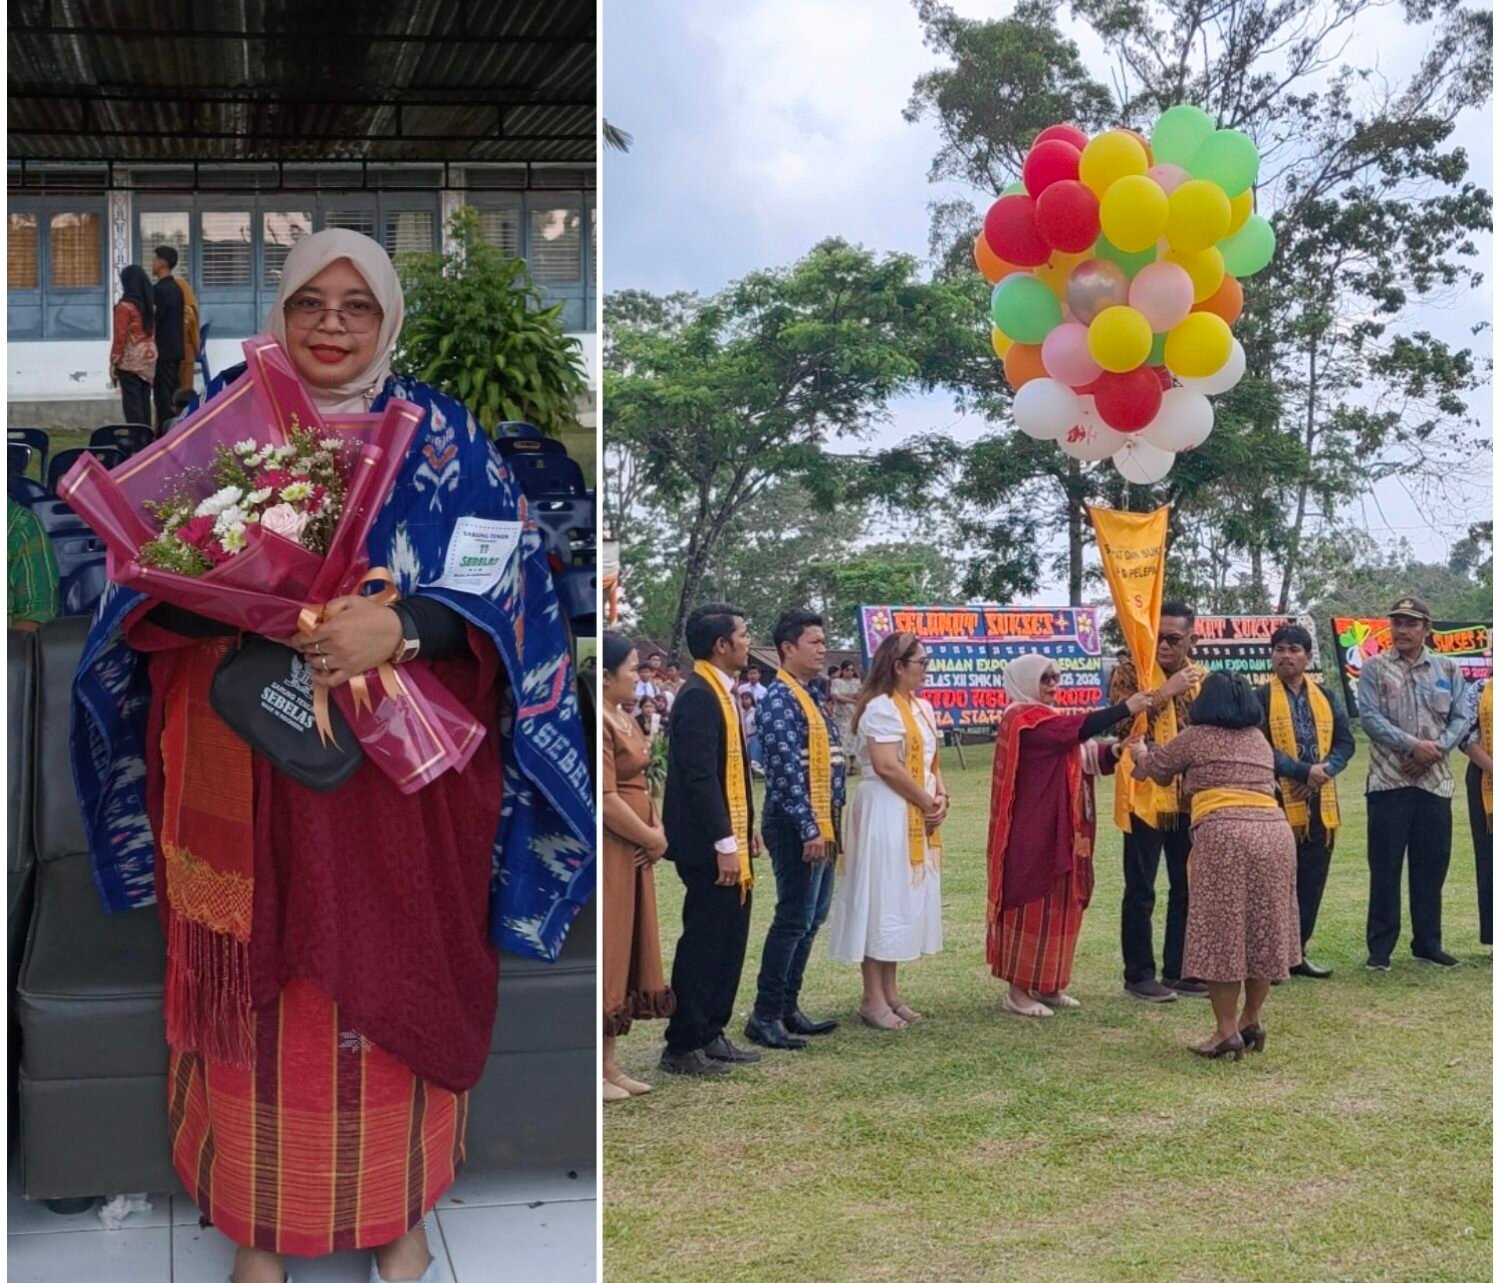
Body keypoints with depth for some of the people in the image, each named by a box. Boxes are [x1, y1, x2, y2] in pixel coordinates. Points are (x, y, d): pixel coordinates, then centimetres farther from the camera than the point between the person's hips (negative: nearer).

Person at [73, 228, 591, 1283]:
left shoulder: (443, 433, 2)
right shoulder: (221, 415, 5)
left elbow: (496, 580, -7)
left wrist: (394, 626, -25)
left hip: (397, 763, 0)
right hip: (240, 761, 1)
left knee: (391, 981, 8)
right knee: (252, 987, 7)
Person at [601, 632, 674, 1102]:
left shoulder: (623, 718, 14)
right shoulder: (599, 723, -18)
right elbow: (606, 799, -22)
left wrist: (657, 829, 1)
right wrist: (651, 838, -10)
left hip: (633, 852, 10)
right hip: (608, 853, -10)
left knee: (624, 954, 15)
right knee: (603, 954, -4)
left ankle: (609, 1064, 23)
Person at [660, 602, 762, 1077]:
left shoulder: (720, 692, 13)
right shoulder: (698, 697, -17)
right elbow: (700, 776, -22)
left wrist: (745, 830, 16)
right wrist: (725, 844, -23)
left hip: (729, 839, 10)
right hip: (709, 846, -10)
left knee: (728, 939, 14)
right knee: (703, 943, -2)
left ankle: (710, 1035, 24)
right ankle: (682, 1047, 8)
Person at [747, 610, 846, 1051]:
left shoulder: (808, 697, 15)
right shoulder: (780, 699, -14)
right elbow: (788, 771, -20)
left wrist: (829, 824, 16)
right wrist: (809, 829, -22)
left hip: (821, 823, 10)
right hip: (797, 826, -10)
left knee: (811, 918, 14)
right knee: (794, 920, -6)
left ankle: (788, 1006, 22)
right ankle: (764, 1016, 1)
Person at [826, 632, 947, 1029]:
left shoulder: (922, 707, 14)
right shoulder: (881, 707, -14)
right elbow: (887, 766, -21)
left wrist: (941, 797, -3)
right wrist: (928, 802, -13)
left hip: (916, 816, 9)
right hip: (886, 813, -9)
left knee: (904, 900, 12)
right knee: (882, 898, -5)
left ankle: (889, 990, 20)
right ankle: (873, 999, 1)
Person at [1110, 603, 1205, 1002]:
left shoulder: (1199, 677, 10)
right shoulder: (1130, 671, -6)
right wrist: (1163, 693, -27)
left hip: (1188, 799, 6)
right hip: (1144, 797, -5)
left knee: (1187, 887, 11)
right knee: (1141, 890, 0)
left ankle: (1178, 970, 21)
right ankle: (1139, 974, 10)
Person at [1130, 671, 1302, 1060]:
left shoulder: (1196, 737, 9)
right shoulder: (1260, 740, 25)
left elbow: (1155, 768, 21)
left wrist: (1139, 750, 45)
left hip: (1224, 835, -6)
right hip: (1275, 832, 6)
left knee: (1222, 933, -2)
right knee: (1263, 931, 13)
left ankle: (1227, 1030, -3)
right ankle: (1251, 1020, 21)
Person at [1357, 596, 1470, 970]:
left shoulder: (1448, 669, 9)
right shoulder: (1374, 668, 1)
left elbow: (1460, 719, 5)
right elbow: (1369, 717, -9)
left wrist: (1436, 749, -12)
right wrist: (1413, 745, -18)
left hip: (1435, 782, 3)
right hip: (1388, 782, -3)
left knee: (1431, 867, 9)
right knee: (1385, 868, 0)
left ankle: (1427, 943, 20)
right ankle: (1380, 947, 6)